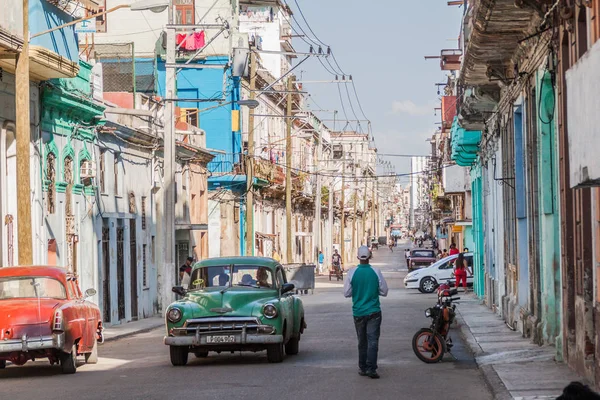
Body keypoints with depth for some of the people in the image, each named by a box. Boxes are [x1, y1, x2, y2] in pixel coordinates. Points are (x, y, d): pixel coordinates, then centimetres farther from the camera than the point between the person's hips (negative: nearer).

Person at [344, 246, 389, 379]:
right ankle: (371, 368, -13)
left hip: (358, 312, 2)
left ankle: (362, 368, 18)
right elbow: (384, 291, -1)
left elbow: (346, 293, -1)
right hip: (373, 312, -2)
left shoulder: (352, 273, -7)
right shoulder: (376, 272, -8)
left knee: (362, 341, 14)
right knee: (373, 340, -3)